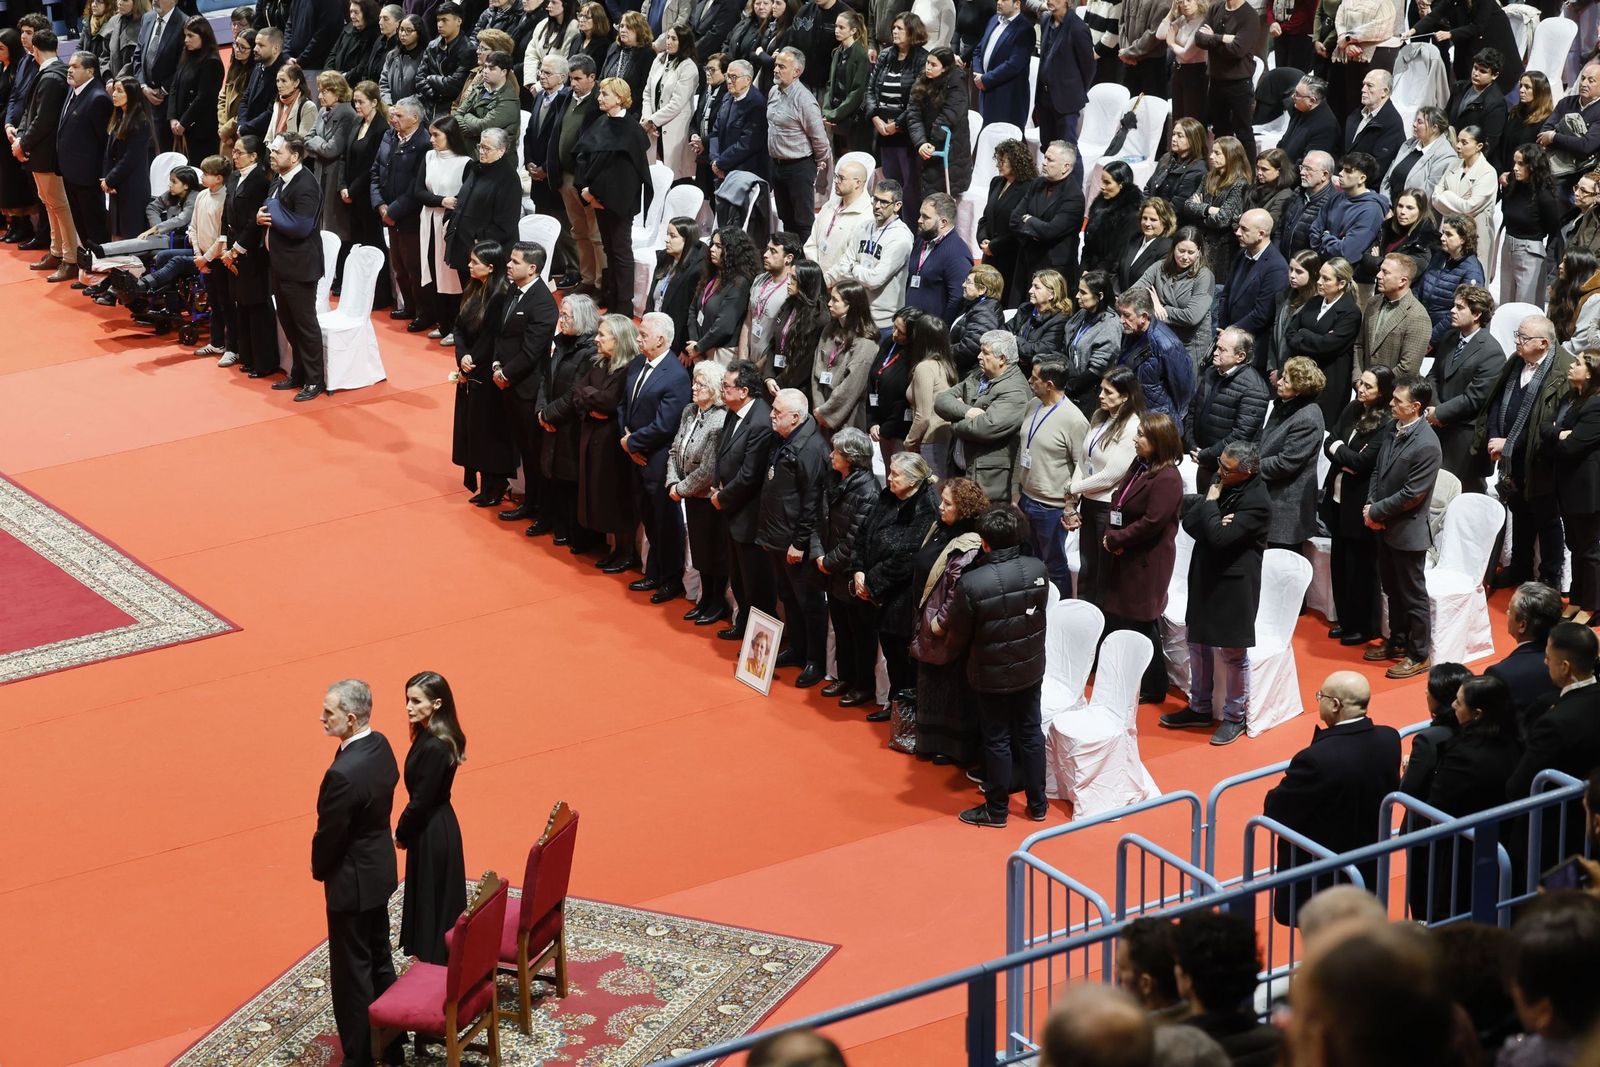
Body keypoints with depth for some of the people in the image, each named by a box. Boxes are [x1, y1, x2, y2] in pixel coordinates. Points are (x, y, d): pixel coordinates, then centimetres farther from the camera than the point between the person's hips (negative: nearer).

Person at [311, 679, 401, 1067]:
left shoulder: (343, 773, -31)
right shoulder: (381, 745, -4)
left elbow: (329, 834, -21)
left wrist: (319, 869, 1)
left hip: (353, 881, -9)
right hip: (380, 868, 9)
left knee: (351, 970, 4)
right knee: (379, 958, 21)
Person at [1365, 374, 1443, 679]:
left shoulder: (1426, 445, -23)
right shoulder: (1393, 432, 3)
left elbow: (1412, 494, -22)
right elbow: (1377, 471, 13)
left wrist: (1376, 512, -14)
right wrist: (1371, 506, -2)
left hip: (1408, 531, -8)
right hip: (1385, 527, 8)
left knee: (1412, 595, 4)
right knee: (1392, 590, 21)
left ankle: (1418, 655, 15)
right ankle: (1397, 642, 36)